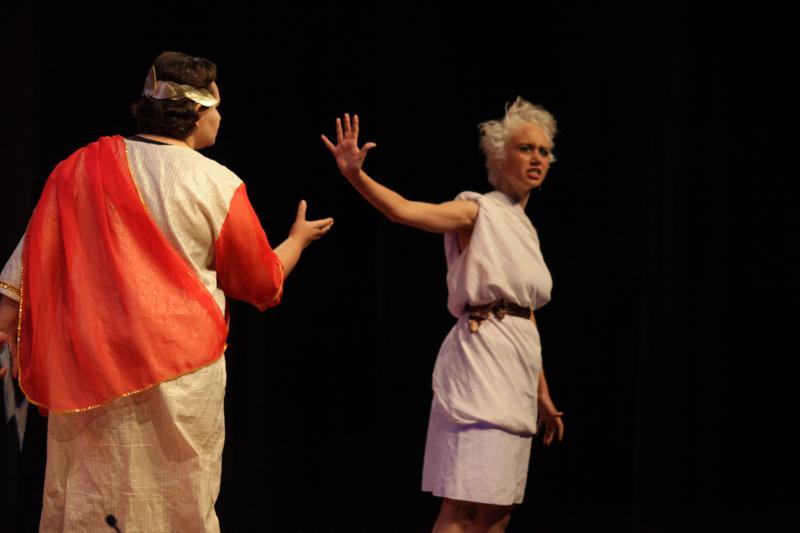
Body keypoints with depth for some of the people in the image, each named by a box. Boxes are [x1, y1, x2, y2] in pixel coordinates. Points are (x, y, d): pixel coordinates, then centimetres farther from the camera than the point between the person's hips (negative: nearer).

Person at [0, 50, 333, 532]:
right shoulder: (218, 185, -4)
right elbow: (263, 281, 9)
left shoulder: (84, 168, 1)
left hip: (92, 362, 2)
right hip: (182, 364, -2)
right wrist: (298, 239, 27)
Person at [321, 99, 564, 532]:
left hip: (515, 374, 8)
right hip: (481, 362, -8)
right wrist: (355, 175, -40)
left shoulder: (524, 229, 18)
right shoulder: (477, 212, -5)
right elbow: (404, 209, -23)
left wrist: (542, 394, 22)